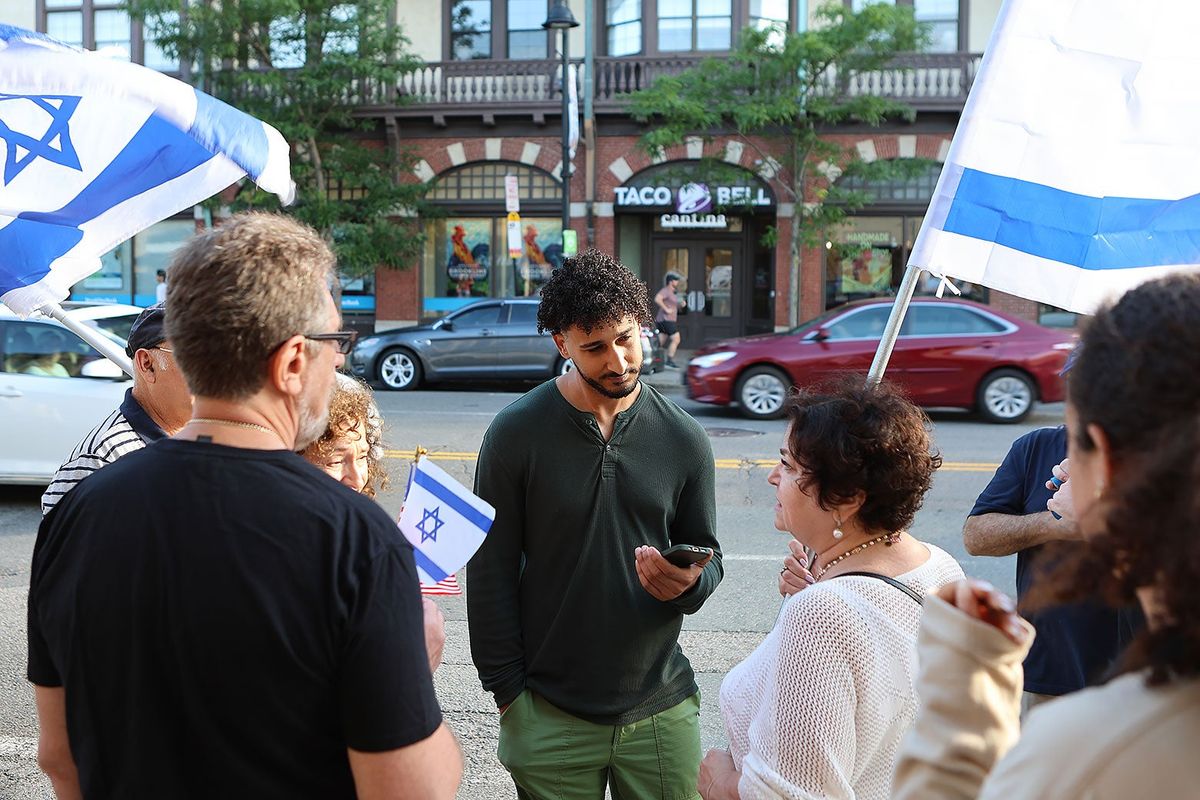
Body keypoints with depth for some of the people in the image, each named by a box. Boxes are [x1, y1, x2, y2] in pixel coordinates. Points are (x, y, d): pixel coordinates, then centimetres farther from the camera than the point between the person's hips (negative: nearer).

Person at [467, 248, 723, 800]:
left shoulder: (683, 439, -1)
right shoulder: (515, 434, -7)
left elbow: (707, 557, 7)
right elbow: (490, 575, -3)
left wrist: (689, 583, -15)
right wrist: (507, 691, -4)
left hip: (661, 711, 2)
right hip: (550, 718, -1)